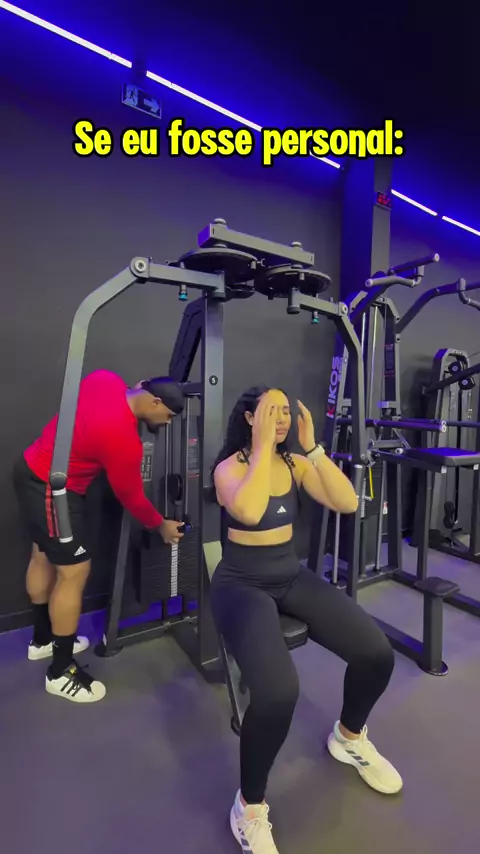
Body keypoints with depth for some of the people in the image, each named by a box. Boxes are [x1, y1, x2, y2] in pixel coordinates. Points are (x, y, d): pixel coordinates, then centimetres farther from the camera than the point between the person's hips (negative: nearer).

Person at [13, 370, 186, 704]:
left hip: (32, 468, 10)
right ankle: (61, 671, 19)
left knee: (44, 557, 22)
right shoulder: (124, 440, -27)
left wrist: (137, 390, 14)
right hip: (51, 490, -10)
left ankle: (43, 639, 43)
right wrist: (161, 525, 3)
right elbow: (131, 496, -13)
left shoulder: (106, 379, -8)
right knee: (74, 572, 0)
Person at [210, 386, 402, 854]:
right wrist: (263, 444, -27)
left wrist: (312, 446, -13)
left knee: (377, 653, -10)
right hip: (242, 584, -5)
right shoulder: (229, 466, -12)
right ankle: (249, 805, 3)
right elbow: (249, 511, -34)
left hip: (292, 577, 5)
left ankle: (349, 738, 24)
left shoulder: (296, 463, 3)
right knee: (278, 691, -29)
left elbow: (347, 503, -8)